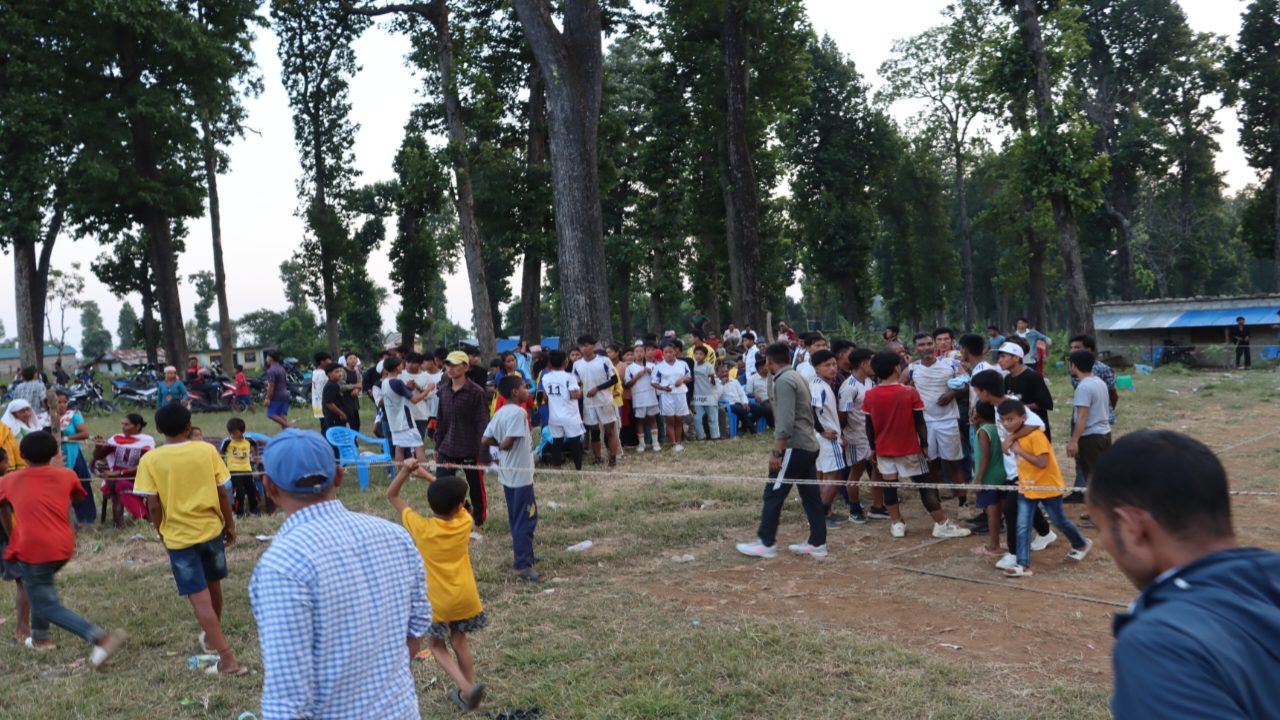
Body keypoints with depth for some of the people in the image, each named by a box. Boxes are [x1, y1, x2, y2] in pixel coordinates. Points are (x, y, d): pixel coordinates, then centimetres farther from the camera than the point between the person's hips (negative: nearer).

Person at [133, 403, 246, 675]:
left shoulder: (150, 460, -9)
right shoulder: (207, 450, -6)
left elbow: (153, 505, -9)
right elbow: (222, 493, -3)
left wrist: (161, 532, 8)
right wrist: (230, 524, 10)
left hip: (179, 536, -2)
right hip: (211, 529, 3)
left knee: (200, 598, -2)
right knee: (213, 586, 23)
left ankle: (227, 658, -6)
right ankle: (212, 638, 44)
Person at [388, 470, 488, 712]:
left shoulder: (420, 527, -15)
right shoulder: (464, 523, -9)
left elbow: (392, 495, -5)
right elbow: (455, 503, 10)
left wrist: (406, 470, -10)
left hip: (437, 601, -3)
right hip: (465, 597, 3)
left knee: (437, 646, 15)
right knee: (459, 642, 22)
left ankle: (468, 688, -5)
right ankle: (467, 693, 27)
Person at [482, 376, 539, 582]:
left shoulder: (500, 412, 8)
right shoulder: (518, 412, -18)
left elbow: (485, 439, 6)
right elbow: (508, 443, -24)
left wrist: (499, 444, 7)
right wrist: (504, 445, -4)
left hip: (507, 474, 9)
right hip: (521, 474, -9)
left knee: (516, 517, 18)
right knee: (526, 519, -4)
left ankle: (523, 556, 28)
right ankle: (522, 564, -3)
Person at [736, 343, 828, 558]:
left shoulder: (783, 381, -14)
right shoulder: (797, 377, 16)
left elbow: (785, 421, -22)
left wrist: (777, 451, -21)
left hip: (794, 447, -10)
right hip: (809, 445, 10)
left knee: (773, 494, -2)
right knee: (811, 495, 10)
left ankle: (766, 543, 3)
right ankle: (817, 543, 13)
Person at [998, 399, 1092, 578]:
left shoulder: (1035, 435, -24)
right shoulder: (1014, 436, 2)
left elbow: (1042, 462, -30)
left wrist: (1020, 450, -27)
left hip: (1048, 487, -6)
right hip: (1026, 489, 6)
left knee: (1059, 521, 15)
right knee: (1022, 527, -4)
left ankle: (1082, 544, 42)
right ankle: (1023, 565, -4)